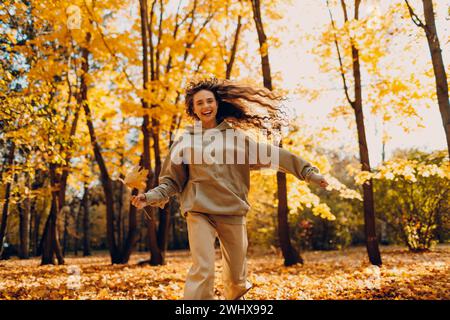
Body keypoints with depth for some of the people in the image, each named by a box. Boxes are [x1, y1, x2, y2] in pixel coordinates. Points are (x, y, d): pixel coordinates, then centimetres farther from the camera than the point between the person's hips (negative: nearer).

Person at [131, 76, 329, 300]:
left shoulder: (235, 135, 8)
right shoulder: (185, 140, 6)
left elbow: (270, 154, 6)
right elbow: (172, 180, 8)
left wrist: (308, 172, 3)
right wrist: (151, 197, -10)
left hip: (233, 211, 2)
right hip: (199, 211, -2)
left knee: (237, 273, 12)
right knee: (203, 270, -16)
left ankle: (235, 295, 43)